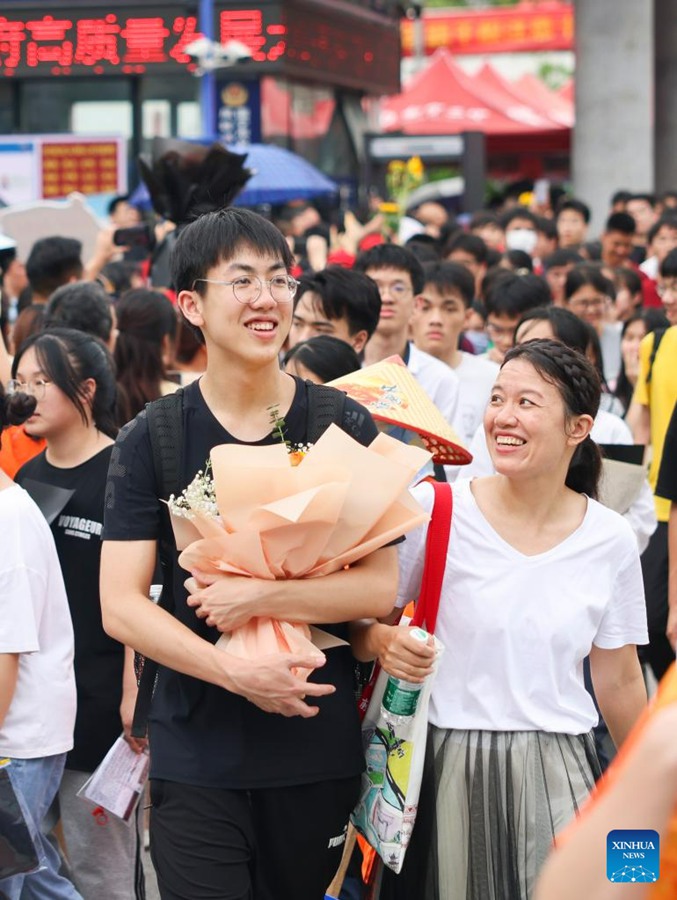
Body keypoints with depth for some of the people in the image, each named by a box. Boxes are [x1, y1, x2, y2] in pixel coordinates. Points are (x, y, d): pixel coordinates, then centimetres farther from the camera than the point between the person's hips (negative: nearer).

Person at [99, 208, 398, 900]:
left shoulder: (343, 426, 0)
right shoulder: (149, 440, -2)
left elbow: (380, 587, -5)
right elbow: (120, 607, -6)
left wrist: (258, 597, -18)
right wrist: (237, 674, -18)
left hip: (318, 750, 1)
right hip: (196, 756, -1)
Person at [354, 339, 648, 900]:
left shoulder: (610, 540, 1)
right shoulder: (434, 510, -5)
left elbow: (620, 681, 11)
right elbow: (362, 626, 2)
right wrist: (385, 642, -21)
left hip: (558, 774, 1)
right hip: (446, 766, -1)